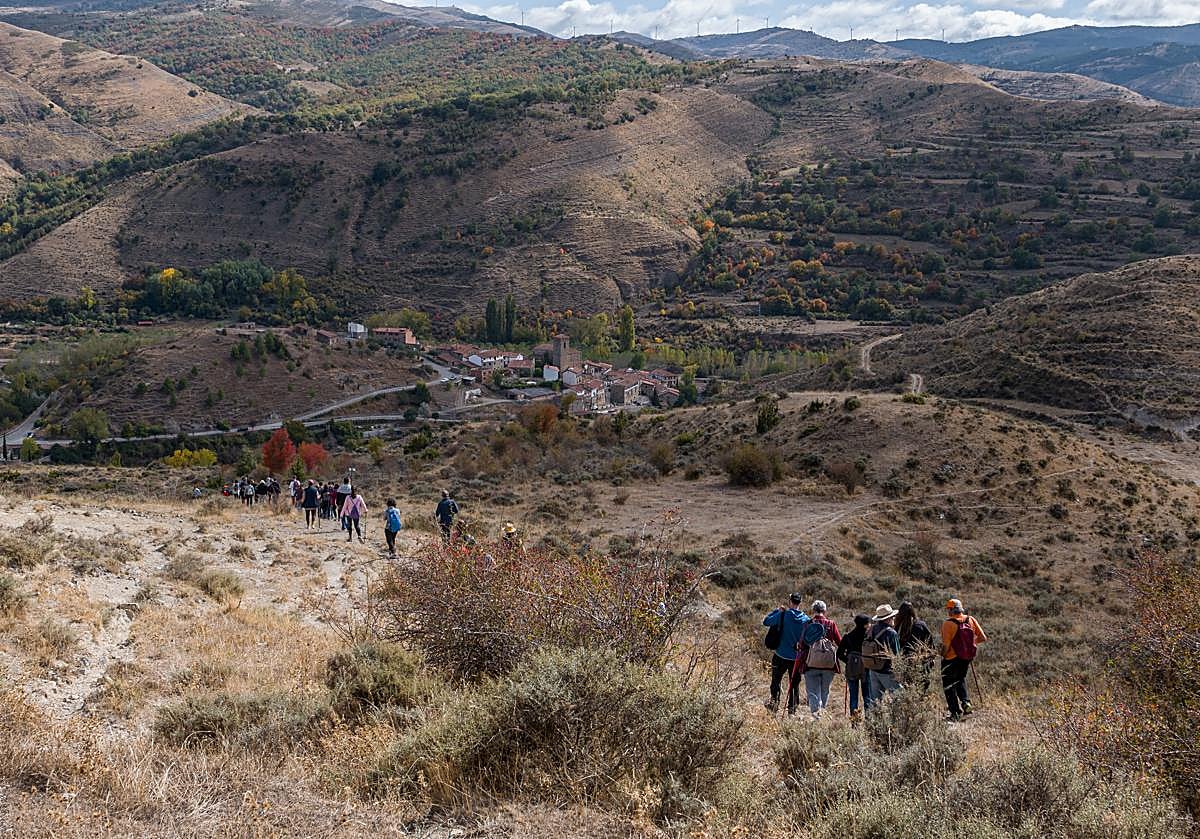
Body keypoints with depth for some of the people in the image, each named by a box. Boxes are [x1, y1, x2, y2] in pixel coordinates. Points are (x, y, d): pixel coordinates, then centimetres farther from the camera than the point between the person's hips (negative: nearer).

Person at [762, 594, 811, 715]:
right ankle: (792, 708, 13)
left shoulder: (783, 615, -11)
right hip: (797, 657, 2)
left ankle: (774, 702, 1)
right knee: (794, 683, 12)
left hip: (781, 655, -2)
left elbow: (766, 622, -1)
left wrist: (778, 610, 7)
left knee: (776, 680, 11)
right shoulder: (806, 619, -4)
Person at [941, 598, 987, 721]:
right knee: (960, 679, 29)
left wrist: (942, 655, -2)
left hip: (951, 659, -5)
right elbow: (983, 638, -1)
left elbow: (946, 645, -19)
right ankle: (965, 701, 12)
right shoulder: (970, 620, -3)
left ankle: (955, 713, 7)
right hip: (967, 659, 6)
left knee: (949, 685, 8)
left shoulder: (948, 623, -17)